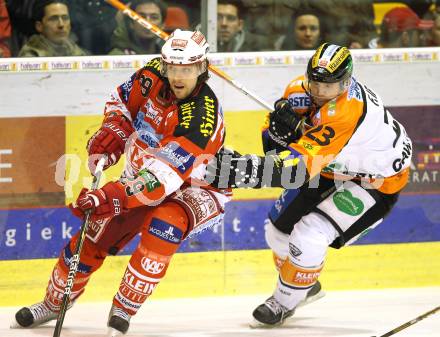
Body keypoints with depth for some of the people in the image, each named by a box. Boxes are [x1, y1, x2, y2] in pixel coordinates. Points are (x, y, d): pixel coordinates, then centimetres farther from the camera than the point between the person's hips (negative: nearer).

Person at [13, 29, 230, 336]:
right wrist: (111, 133, -10)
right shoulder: (153, 75, -15)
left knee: (166, 223, -35)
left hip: (195, 185, -6)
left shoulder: (202, 115, -35)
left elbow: (164, 176, -42)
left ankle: (123, 310, -22)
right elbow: (124, 101, 8)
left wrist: (112, 197, -50)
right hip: (142, 172, 6)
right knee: (95, 232, 2)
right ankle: (54, 302, 25)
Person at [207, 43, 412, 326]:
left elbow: (299, 168, -45)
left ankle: (284, 302, 3)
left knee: (309, 237, -22)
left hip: (377, 182, -8)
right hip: (332, 169, 8)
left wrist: (245, 169, -53)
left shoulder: (346, 111, -39)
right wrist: (282, 124, -28)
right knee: (280, 228, 11)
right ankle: (307, 286, 40)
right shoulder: (301, 89, -15)